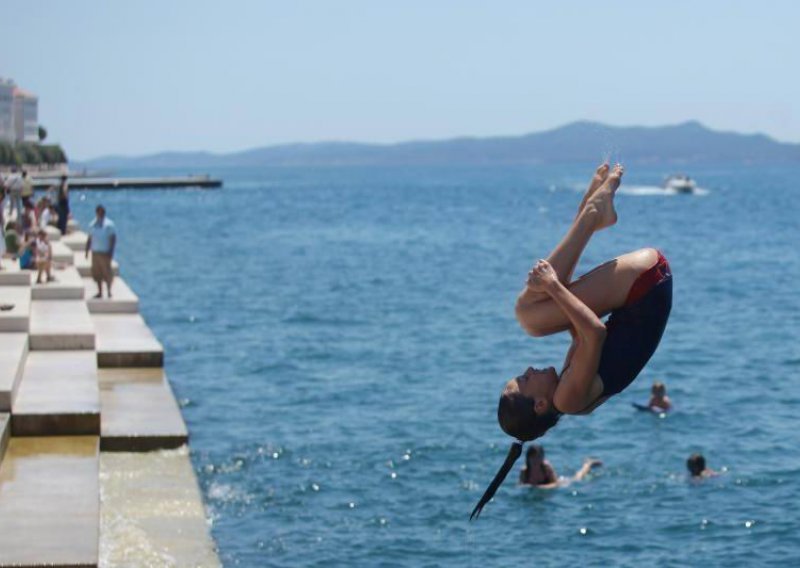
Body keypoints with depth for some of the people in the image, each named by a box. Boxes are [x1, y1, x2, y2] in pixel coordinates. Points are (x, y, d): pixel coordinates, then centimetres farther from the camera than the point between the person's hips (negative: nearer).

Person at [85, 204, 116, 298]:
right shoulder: (92, 224, 10)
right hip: (95, 252, 5)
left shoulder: (109, 224, -6)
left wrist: (110, 253, -14)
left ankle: (109, 291, 7)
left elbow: (113, 239, -8)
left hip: (105, 253, -5)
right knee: (96, 273, 7)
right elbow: (89, 239, 15)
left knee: (107, 272, -4)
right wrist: (87, 251, 10)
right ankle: (99, 292, 15)